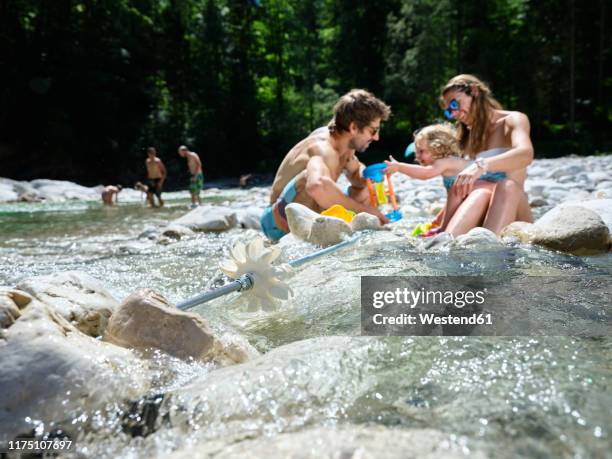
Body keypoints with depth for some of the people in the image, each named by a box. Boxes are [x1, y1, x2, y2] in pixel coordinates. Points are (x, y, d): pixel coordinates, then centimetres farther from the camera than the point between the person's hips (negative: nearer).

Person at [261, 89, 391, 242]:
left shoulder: (344, 140, -2)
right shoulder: (324, 149, -29)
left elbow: (356, 172, 17)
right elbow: (317, 187, -52)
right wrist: (364, 210, -40)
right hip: (283, 226, -9)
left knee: (367, 193, 9)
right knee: (316, 181, -36)